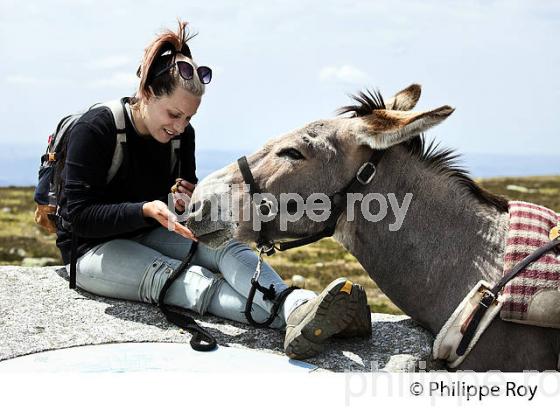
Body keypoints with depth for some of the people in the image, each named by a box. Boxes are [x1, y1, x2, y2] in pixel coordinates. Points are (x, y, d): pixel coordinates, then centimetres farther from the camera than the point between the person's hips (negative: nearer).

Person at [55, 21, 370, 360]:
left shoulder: (182, 134, 0)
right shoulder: (95, 128, -17)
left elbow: (184, 192, 14)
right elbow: (79, 216, -20)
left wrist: (186, 203, -12)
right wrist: (147, 210, -33)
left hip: (149, 236, 5)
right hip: (95, 250, -5)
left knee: (226, 245, -26)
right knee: (190, 281, -33)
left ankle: (300, 307, -52)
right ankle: (295, 318, -53)